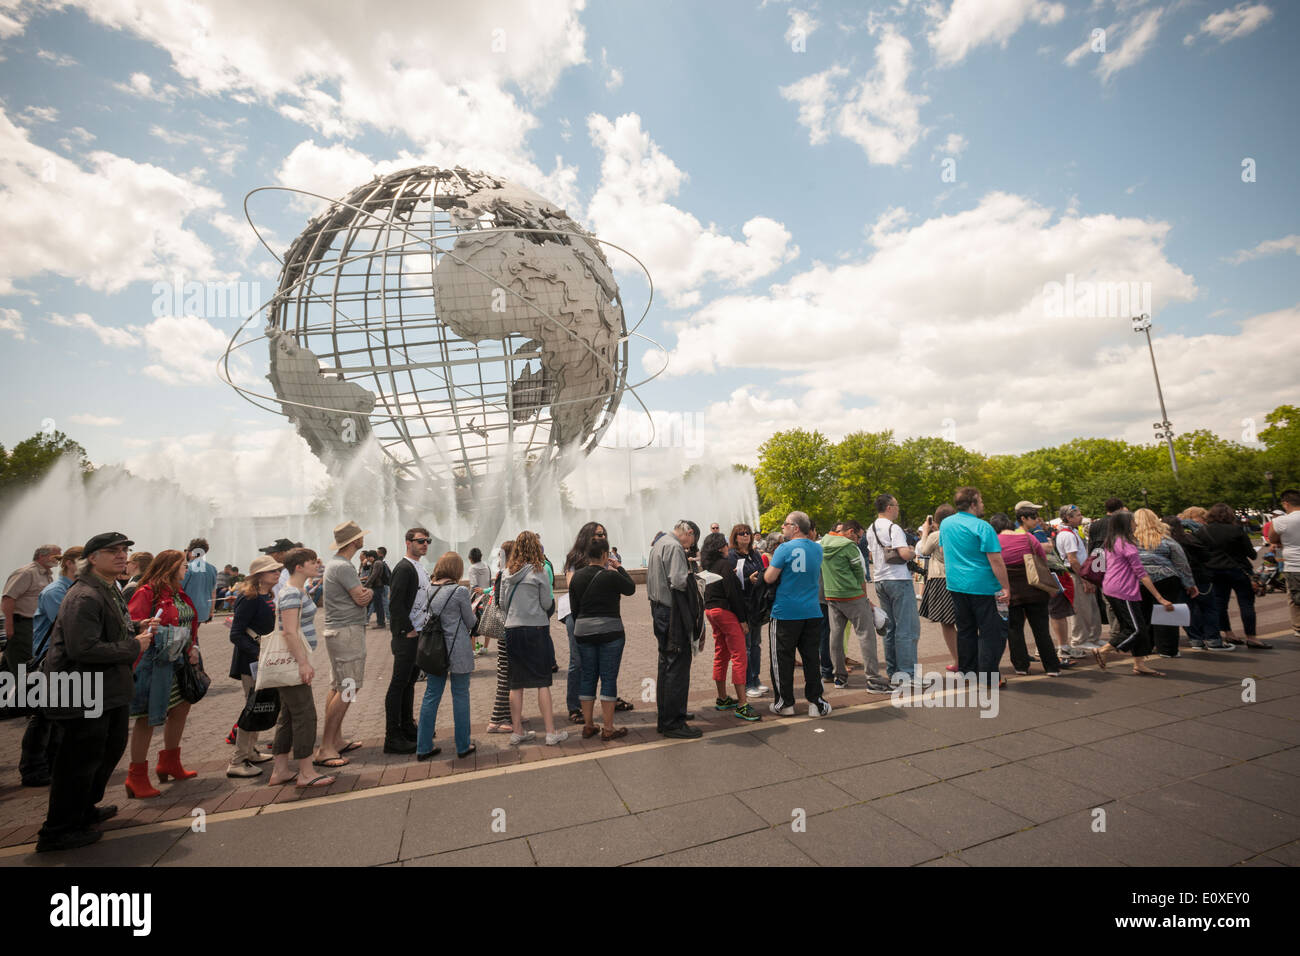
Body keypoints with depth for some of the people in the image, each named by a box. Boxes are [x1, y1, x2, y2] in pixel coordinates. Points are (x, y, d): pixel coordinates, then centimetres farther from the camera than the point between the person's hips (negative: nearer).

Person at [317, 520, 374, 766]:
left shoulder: (335, 563, 16)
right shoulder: (343, 566, -18)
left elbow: (362, 594, 13)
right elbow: (361, 599, -18)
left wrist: (365, 591, -9)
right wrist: (369, 591, 3)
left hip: (337, 632, 11)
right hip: (347, 632, -11)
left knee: (337, 687, 15)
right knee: (347, 690, -8)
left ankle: (336, 740, 24)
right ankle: (325, 749, -5)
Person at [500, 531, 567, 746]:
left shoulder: (507, 573, 4)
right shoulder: (538, 571, -9)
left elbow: (503, 604, 9)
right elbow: (547, 604, -5)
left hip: (512, 630, 4)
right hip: (536, 629, -4)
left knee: (516, 684, 11)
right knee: (543, 682, 3)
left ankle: (517, 732, 19)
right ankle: (551, 732, 7)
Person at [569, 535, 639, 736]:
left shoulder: (576, 576, 4)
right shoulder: (610, 576, -13)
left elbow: (574, 607, 9)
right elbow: (631, 589, 4)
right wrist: (619, 567, 11)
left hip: (583, 632, 6)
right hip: (609, 631, -5)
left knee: (587, 677, 13)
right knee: (609, 678, 2)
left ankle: (588, 725, 21)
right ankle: (608, 728, 7)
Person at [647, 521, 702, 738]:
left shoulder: (658, 544, 16)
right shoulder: (674, 547, -15)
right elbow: (678, 581, -25)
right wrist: (693, 578, -5)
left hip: (659, 611, 11)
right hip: (673, 613, -11)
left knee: (666, 664, 19)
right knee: (678, 665, -4)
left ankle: (666, 714, 31)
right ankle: (672, 723, 2)